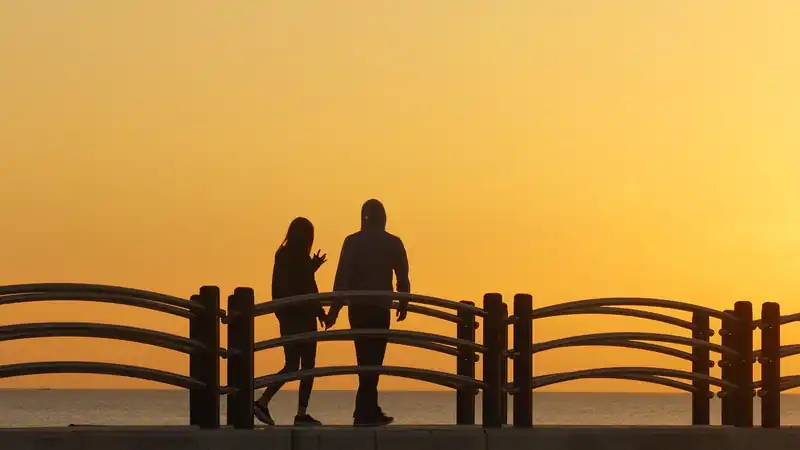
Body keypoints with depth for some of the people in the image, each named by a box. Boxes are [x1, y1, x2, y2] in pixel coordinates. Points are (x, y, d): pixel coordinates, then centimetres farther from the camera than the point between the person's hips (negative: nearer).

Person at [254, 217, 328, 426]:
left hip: (286, 317, 8)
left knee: (291, 366, 12)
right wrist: (320, 312, -5)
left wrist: (312, 267, 23)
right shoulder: (301, 258, -13)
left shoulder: (282, 255, 9)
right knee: (307, 366, 0)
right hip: (302, 317, -8)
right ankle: (301, 414, -1)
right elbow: (308, 290, -13)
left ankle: (262, 402, -1)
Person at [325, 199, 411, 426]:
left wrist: (334, 310, -5)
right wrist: (403, 304, 18)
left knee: (366, 359, 13)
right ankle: (364, 413, -9)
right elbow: (403, 278, 3)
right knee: (373, 359, 0)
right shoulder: (393, 243, 0)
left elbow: (342, 277, -5)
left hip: (357, 307, 2)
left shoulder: (352, 242, 0)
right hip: (380, 307, -2)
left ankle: (371, 412, 17)